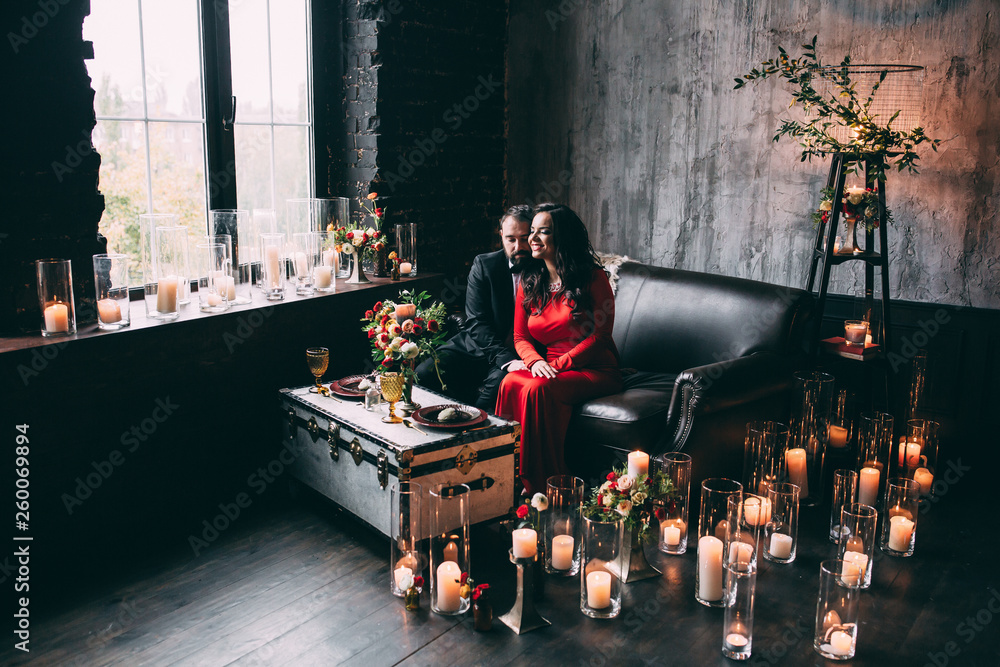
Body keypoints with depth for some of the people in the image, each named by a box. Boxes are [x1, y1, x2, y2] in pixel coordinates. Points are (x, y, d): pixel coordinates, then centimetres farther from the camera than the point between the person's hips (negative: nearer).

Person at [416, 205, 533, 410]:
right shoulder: (484, 265, 2)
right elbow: (477, 323, -6)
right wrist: (506, 360, -22)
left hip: (521, 356, -2)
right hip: (478, 346, 3)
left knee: (499, 381, -35)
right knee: (423, 374, -18)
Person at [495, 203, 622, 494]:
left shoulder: (593, 279, -4)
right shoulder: (529, 282, 11)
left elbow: (600, 335, -8)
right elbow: (521, 337, 11)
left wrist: (558, 365, -17)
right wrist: (535, 361, -13)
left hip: (594, 370, -4)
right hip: (546, 367, 4)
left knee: (538, 389, -33)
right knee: (510, 383, -29)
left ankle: (542, 487, -26)